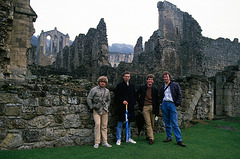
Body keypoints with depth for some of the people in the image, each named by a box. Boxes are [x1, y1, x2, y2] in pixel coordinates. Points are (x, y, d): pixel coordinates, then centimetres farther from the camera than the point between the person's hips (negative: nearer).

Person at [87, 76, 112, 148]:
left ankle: (105, 142, 12)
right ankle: (97, 142, -5)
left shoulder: (107, 91, 13)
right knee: (97, 124, -13)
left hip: (105, 110, 4)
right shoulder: (94, 90, 0)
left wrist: (107, 106, 11)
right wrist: (92, 107, -3)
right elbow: (88, 99, 1)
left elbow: (109, 100, 25)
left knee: (104, 126, 5)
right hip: (96, 110, -4)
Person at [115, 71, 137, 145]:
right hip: (122, 107, -4)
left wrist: (133, 102, 5)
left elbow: (134, 95, 20)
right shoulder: (119, 85, 1)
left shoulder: (132, 86, 15)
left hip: (130, 107, 5)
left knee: (129, 123, 12)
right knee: (120, 124, -1)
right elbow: (116, 96, -4)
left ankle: (129, 138, 23)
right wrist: (122, 101, -16)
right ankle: (118, 139, 8)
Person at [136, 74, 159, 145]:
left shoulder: (155, 89, 6)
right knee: (148, 123, -6)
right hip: (145, 107, -2)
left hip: (152, 107, 2)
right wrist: (139, 103, 11)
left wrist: (157, 111, 4)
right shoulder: (142, 88, 2)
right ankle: (151, 138, -2)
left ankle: (148, 136, 26)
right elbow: (137, 95, 18)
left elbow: (157, 101, 8)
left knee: (152, 124, 8)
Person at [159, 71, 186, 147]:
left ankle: (179, 140, -4)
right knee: (167, 123, 7)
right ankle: (169, 137, 17)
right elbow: (160, 96, 24)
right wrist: (160, 103, 7)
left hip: (172, 104, -4)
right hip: (164, 104, 4)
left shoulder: (175, 85, 6)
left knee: (174, 123, -8)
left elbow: (179, 95, 3)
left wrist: (177, 104, -6)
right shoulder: (162, 87, 16)